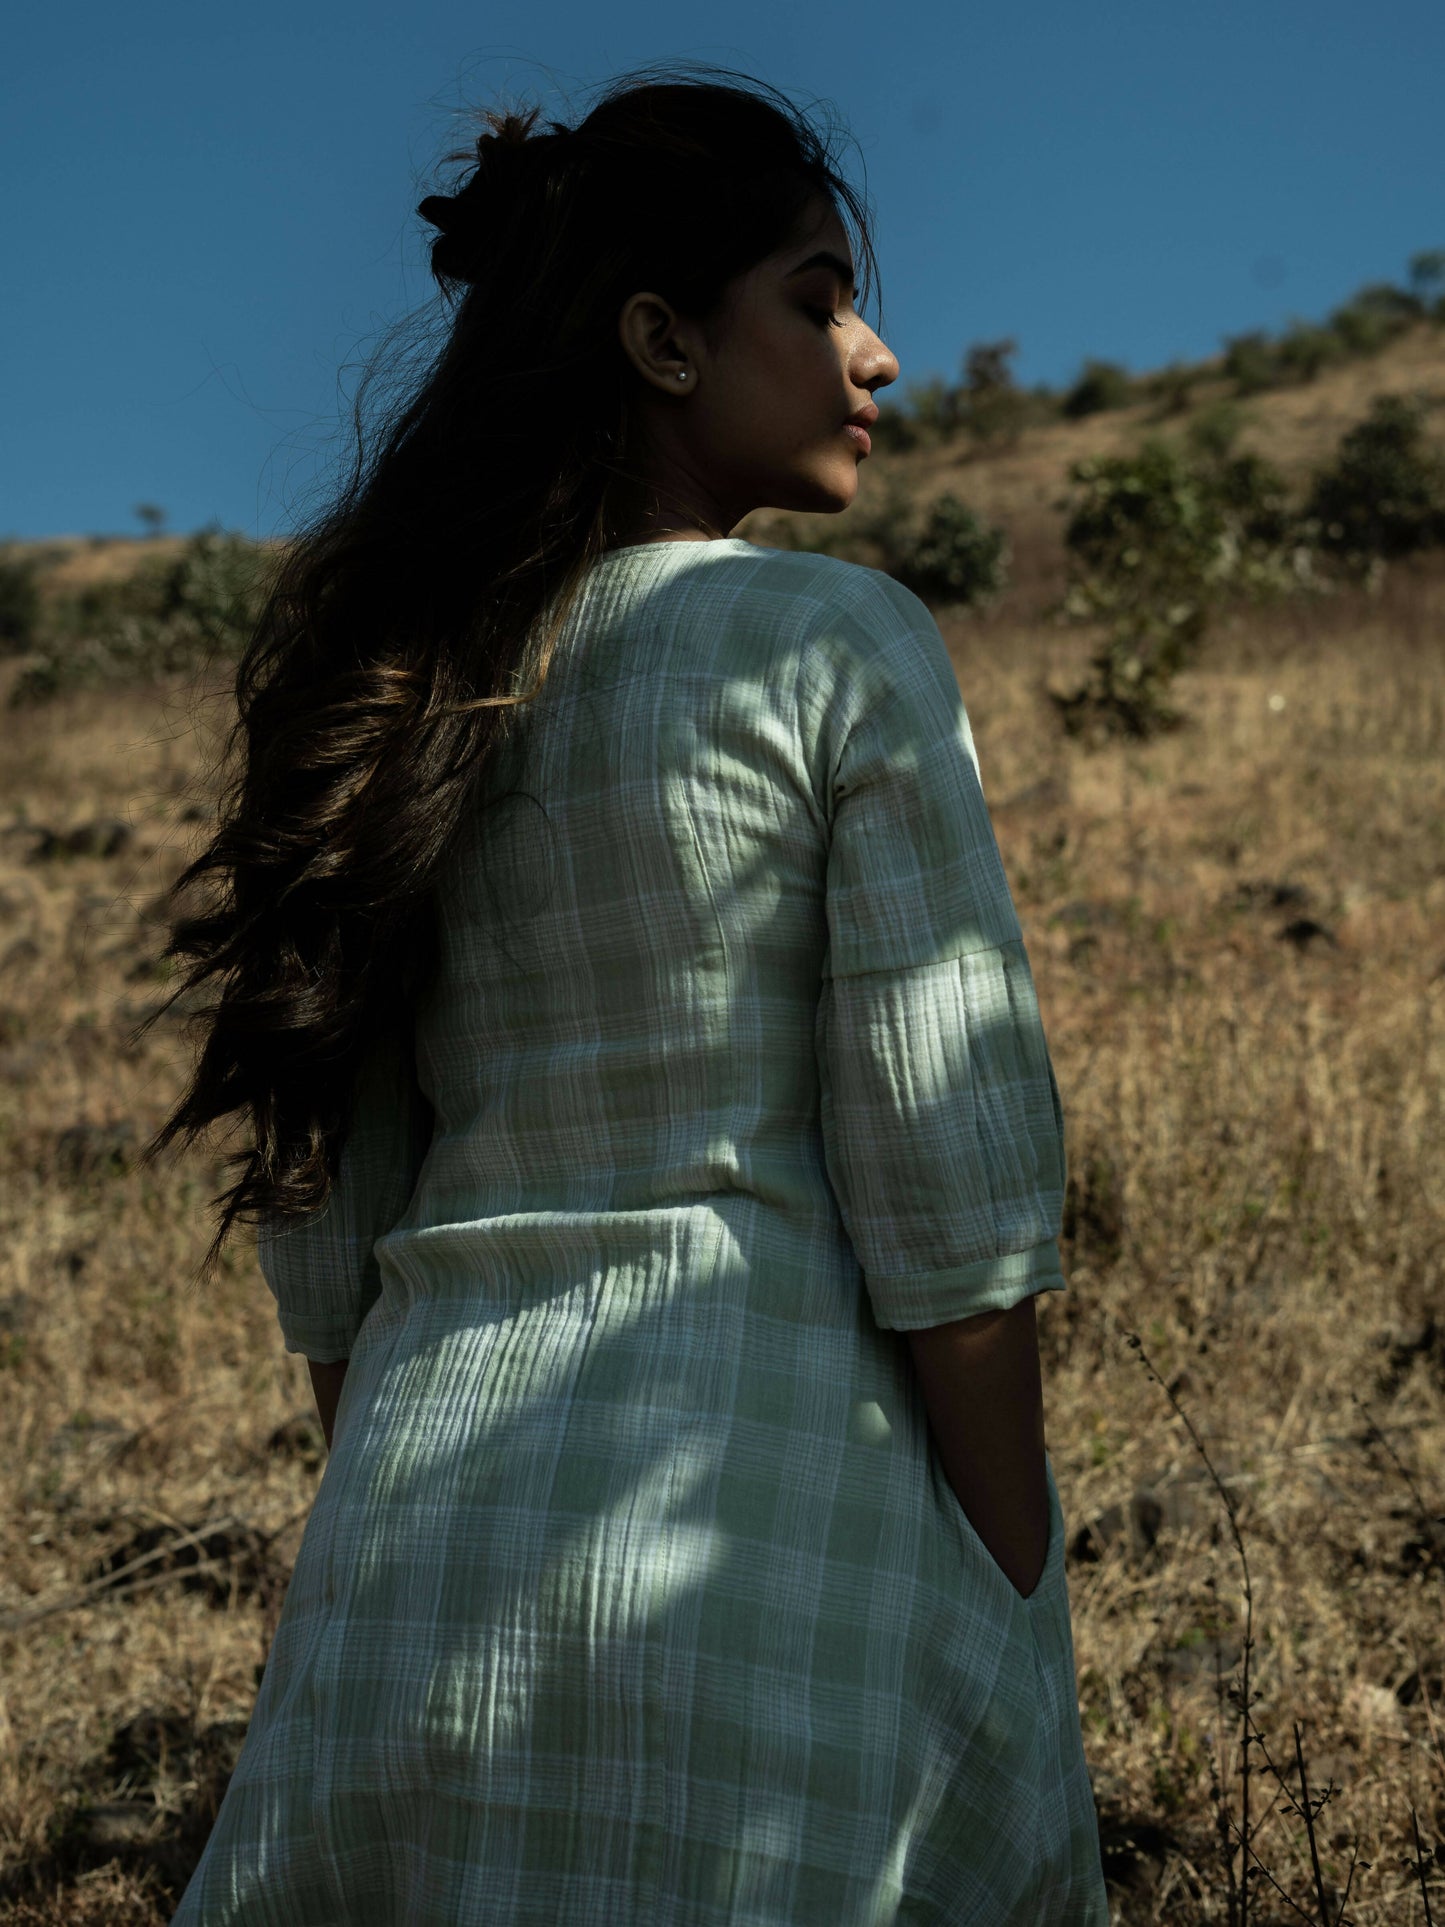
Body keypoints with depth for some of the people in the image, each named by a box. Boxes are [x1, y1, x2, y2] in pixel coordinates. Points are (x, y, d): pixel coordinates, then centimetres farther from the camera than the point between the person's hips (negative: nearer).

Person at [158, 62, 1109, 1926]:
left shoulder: (397, 697, 10)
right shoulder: (841, 644, -5)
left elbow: (328, 1227, 11)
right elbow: (946, 1176, -10)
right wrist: (1023, 1637, -4)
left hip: (429, 1540, 6)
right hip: (786, 1514, -5)